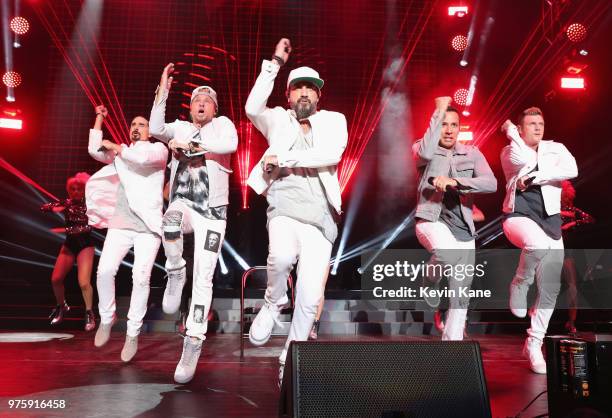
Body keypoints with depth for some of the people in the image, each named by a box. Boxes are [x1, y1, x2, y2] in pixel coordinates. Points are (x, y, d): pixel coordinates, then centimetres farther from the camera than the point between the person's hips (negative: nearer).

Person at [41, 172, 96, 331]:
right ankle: (61, 306, 28)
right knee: (56, 279, 1)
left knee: (84, 283, -14)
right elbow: (43, 208, -2)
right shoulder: (66, 203, 0)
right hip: (69, 244, 4)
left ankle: (89, 313, 7)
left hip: (85, 245, -4)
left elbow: (88, 227, -15)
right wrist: (54, 208, -20)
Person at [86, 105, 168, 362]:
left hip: (147, 226, -4)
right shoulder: (120, 153, 23)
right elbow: (94, 150, 9)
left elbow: (142, 158, -15)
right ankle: (107, 318, 12)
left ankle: (133, 334, 2)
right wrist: (99, 118, 13)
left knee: (140, 278, -11)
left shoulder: (158, 149, 7)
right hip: (120, 224, 4)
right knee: (105, 270, -12)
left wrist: (115, 146, -1)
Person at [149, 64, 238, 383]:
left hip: (212, 211, -1)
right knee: (171, 220, -37)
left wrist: (191, 146, -14)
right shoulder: (180, 128, 15)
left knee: (203, 278, -6)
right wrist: (162, 91, -7)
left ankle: (192, 346, 0)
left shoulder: (222, 124, 8)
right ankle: (176, 274, -8)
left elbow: (231, 144, -15)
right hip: (183, 203, 2)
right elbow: (156, 130, -6)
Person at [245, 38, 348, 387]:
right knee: (282, 256, -34)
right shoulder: (278, 119, 15)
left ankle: (290, 360, 19)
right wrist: (275, 63, -4)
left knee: (310, 298, -2)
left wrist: (282, 158, -9)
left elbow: (332, 154, -7)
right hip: (284, 210, 0)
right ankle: (273, 303, 0)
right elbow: (253, 108, -6)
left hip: (320, 219, 1)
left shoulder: (334, 120, 13)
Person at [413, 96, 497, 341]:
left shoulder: (472, 153, 9)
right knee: (447, 252, -37)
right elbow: (426, 153, -22)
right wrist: (439, 110, -14)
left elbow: (491, 184, -6)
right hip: (432, 221, -3)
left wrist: (454, 181, -20)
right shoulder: (421, 149, 4)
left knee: (460, 295, 4)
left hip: (463, 230, 4)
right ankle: (430, 281, -3)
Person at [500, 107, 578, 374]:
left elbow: (572, 170, -7)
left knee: (550, 288, 0)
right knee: (538, 244, -40)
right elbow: (524, 160, -17)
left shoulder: (555, 149, 12)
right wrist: (511, 131, -3)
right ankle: (519, 285, -9)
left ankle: (534, 344, 15)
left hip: (550, 220, 4)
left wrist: (536, 177, -12)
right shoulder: (509, 152, 7)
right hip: (519, 216, -3)